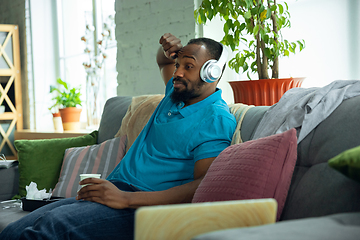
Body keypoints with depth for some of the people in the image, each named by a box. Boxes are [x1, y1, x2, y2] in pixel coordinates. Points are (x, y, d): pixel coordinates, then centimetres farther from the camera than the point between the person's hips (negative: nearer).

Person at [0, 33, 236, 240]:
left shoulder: (217, 120, -7)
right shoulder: (177, 92, 21)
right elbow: (163, 61, 46)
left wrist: (127, 198, -26)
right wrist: (169, 49, 19)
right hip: (115, 192, 9)